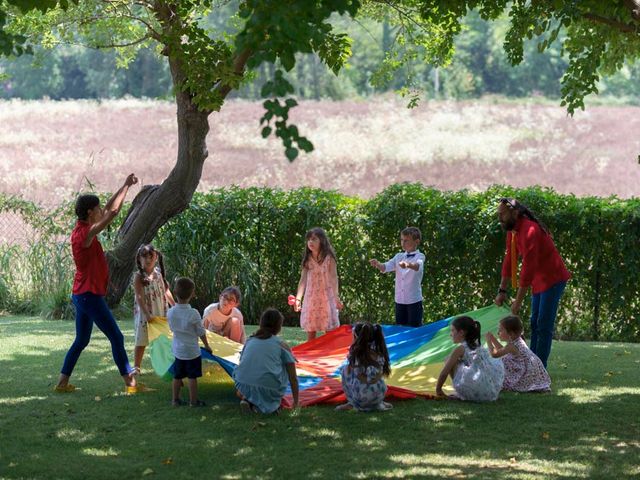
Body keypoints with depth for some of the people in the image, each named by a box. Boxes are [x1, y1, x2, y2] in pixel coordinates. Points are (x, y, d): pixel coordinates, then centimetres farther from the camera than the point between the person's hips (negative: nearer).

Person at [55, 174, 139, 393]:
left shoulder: (84, 229, 8)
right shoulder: (85, 234, -19)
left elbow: (108, 209, 18)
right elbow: (113, 212, -22)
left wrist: (125, 186, 15)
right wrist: (126, 186, -11)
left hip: (84, 295, 10)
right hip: (90, 295, -10)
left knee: (81, 341, 15)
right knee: (116, 337, -6)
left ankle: (63, 382, 16)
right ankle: (130, 383, -4)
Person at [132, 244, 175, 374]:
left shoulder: (158, 274, 4)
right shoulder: (138, 276, -11)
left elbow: (166, 291, 13)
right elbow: (139, 297, -18)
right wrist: (147, 314, -27)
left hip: (160, 313, 5)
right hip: (144, 313, -5)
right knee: (141, 341, -1)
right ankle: (136, 367, 6)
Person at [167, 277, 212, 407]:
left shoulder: (170, 312, -10)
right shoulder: (193, 314, -21)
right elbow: (201, 333, -10)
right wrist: (207, 345, 3)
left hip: (177, 350, 4)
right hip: (192, 350, -4)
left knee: (177, 376, 16)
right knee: (192, 377, 6)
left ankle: (176, 399, 23)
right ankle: (193, 400, 11)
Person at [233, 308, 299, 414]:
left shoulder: (250, 341, 18)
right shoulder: (282, 345, 8)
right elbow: (293, 378, 9)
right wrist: (296, 402, 20)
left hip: (244, 387, 4)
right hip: (268, 391, -4)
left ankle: (247, 400, 7)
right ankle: (272, 404, 9)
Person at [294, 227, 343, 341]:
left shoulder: (329, 258, -3)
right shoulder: (307, 260, 6)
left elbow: (334, 278, -6)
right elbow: (303, 280, 5)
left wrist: (336, 297, -14)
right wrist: (298, 298, 0)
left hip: (326, 297, -3)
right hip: (311, 298, 3)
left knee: (329, 332, -1)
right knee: (310, 333, 4)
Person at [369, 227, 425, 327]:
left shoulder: (419, 256, -6)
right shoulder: (399, 257, 10)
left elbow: (417, 266, -28)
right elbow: (385, 267, -1)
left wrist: (408, 265, -51)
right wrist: (377, 264, -25)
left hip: (414, 300, -5)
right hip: (399, 300, 5)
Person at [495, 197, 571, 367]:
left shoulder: (528, 231, -26)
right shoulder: (512, 231, 4)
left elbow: (528, 267, -29)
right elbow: (509, 261, 11)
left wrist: (518, 300, -27)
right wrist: (502, 291, 8)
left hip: (552, 280, -10)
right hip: (539, 281, 10)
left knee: (544, 326, -9)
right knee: (535, 323, 13)